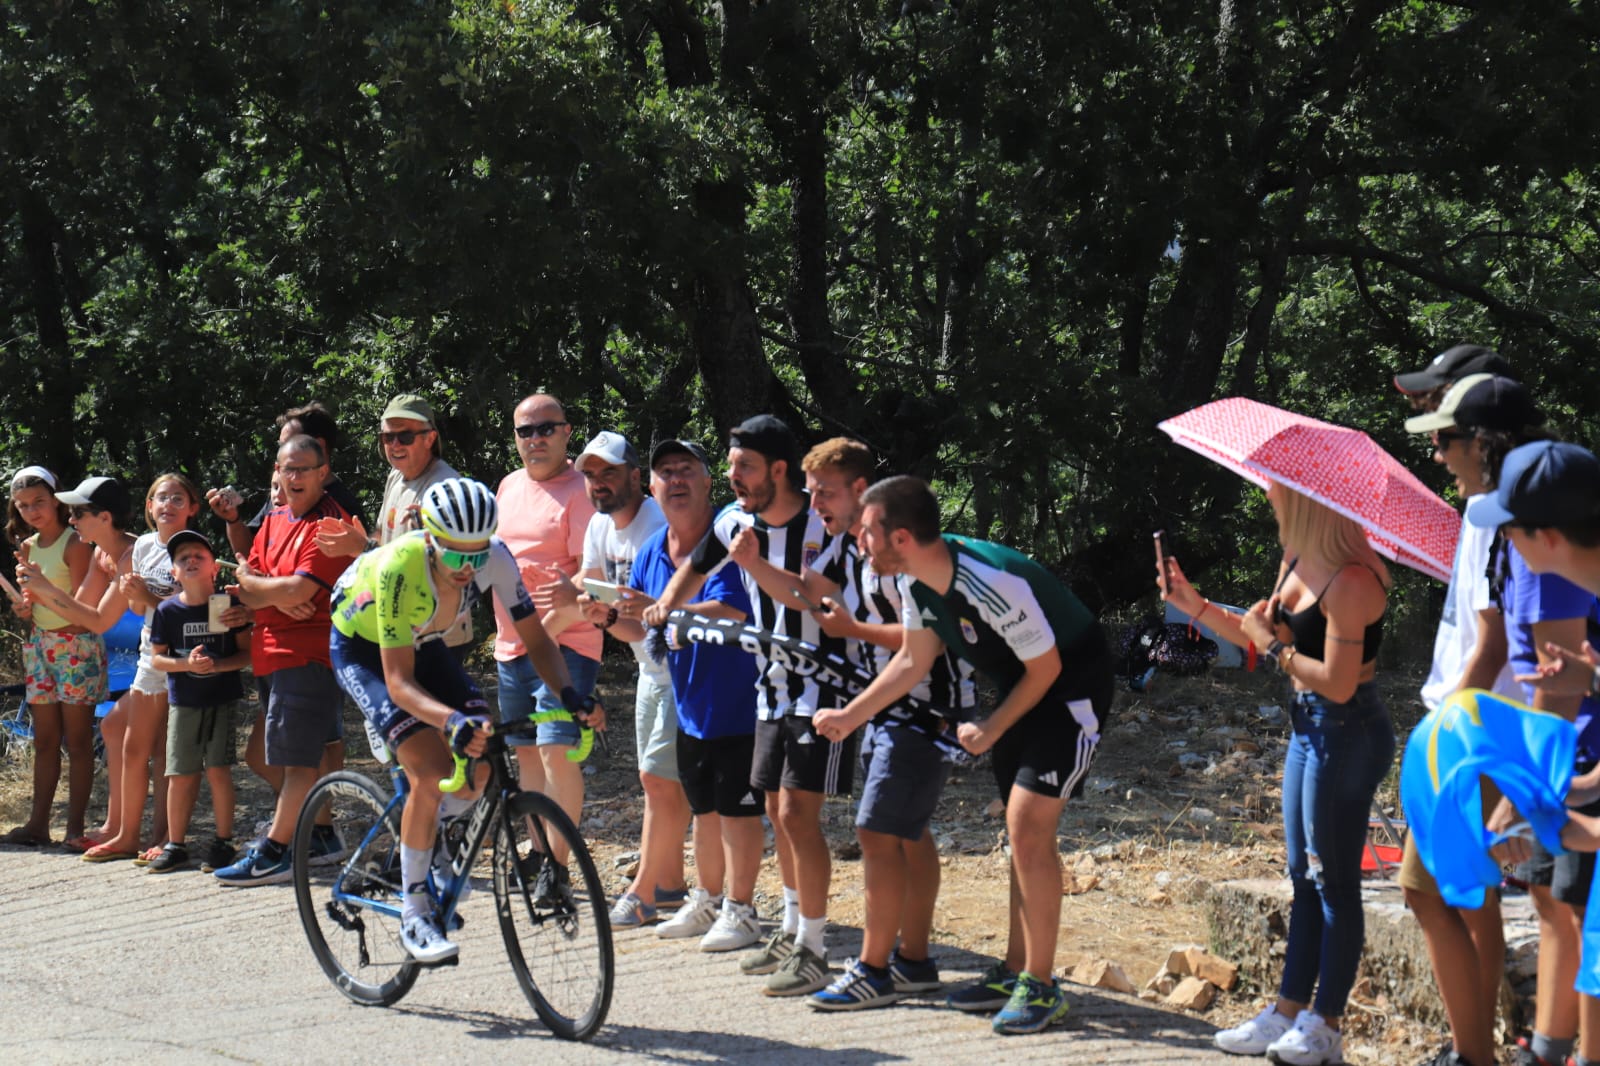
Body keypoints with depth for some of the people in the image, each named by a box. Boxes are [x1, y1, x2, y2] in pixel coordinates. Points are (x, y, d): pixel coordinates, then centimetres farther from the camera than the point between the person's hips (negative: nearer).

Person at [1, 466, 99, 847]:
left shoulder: (75, 544, -11)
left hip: (75, 645, -7)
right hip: (40, 644, 7)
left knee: (77, 740, -3)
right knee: (44, 741, 8)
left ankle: (76, 826, -1)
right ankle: (38, 824, 10)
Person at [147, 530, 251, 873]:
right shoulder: (168, 610, 0)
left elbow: (247, 652, -2)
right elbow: (156, 658, 2)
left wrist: (217, 664, -18)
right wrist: (187, 664, -15)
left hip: (223, 700, -2)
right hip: (183, 702, 2)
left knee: (217, 769, -6)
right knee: (180, 775, 2)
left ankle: (223, 842, 7)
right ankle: (175, 845, 13)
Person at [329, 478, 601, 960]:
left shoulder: (496, 559, -26)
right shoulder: (400, 568, -38)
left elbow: (536, 640, -17)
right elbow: (399, 682, -38)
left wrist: (570, 694, -35)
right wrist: (452, 721, -55)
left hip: (423, 644, 5)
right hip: (362, 649, -5)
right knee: (430, 772, -23)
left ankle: (433, 835, 20)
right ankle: (413, 912, -10)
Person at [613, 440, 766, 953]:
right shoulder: (651, 552, 6)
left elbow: (731, 611, -30)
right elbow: (640, 630, 13)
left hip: (738, 702, -7)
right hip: (690, 704, 7)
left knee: (738, 808, -1)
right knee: (703, 808, 18)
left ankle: (740, 910, 9)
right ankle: (707, 901, 31)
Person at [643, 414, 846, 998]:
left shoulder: (823, 525, -19)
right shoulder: (736, 523, 2)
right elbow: (695, 568, 19)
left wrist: (755, 564, -29)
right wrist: (666, 605, 3)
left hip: (824, 684, -8)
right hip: (774, 688, 8)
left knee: (798, 813, -12)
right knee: (778, 811, 14)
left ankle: (812, 951, -5)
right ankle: (792, 931, 27)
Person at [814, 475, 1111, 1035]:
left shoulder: (995, 584, -33)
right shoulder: (915, 581, -7)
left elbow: (1046, 668, -21)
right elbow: (913, 661, 7)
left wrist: (991, 731, -10)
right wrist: (848, 717, 4)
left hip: (1072, 688, -9)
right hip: (1023, 690, 9)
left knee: (1028, 823, -15)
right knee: (1023, 829, 12)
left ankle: (1041, 987, -9)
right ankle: (1015, 971, 21)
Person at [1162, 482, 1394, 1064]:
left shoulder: (1350, 581, -23)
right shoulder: (1297, 561, 6)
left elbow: (1338, 682, -26)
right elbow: (1266, 636, 16)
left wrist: (1274, 646, -17)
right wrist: (1195, 606, 11)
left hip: (1347, 733, -10)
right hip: (1309, 727, 10)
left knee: (1333, 881, 0)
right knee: (1304, 877, 15)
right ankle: (1288, 1011, 23)